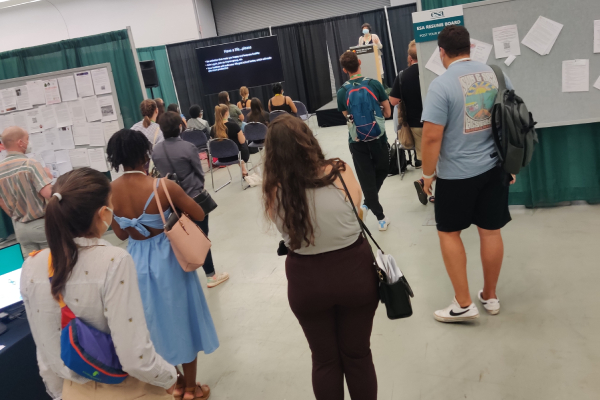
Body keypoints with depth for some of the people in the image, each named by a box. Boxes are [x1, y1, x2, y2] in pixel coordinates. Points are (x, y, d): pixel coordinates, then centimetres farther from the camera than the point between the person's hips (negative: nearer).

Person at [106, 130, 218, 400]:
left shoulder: (108, 192, -9)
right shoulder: (164, 187, -23)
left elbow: (121, 234, 4)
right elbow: (199, 215, -10)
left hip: (136, 261, 4)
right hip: (167, 259, -4)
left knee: (156, 324, 22)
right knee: (181, 320, 15)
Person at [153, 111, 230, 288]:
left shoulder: (155, 150, -5)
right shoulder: (188, 147, -18)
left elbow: (160, 173, 6)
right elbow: (200, 172, -7)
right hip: (194, 197, -4)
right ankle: (211, 275, 13)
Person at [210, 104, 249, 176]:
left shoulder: (213, 129, -10)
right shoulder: (233, 126, -22)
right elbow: (242, 141, -11)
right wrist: (242, 136, 11)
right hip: (235, 155, -4)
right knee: (244, 145, 32)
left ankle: (243, 168, 38)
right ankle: (244, 170, 45)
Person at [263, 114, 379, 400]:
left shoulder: (273, 190, -14)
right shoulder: (340, 172, -15)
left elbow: (287, 230, 0)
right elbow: (356, 210, 2)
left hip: (306, 281, 0)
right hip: (354, 272, 0)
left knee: (324, 360, 22)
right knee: (358, 355, 21)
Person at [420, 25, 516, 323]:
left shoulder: (441, 85, -15)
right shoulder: (497, 75, 3)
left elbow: (432, 136, -19)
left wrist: (428, 174, -5)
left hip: (456, 174, -5)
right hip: (495, 168, 5)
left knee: (448, 233, 11)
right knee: (491, 231, 13)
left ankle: (463, 304, 13)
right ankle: (490, 297, 29)